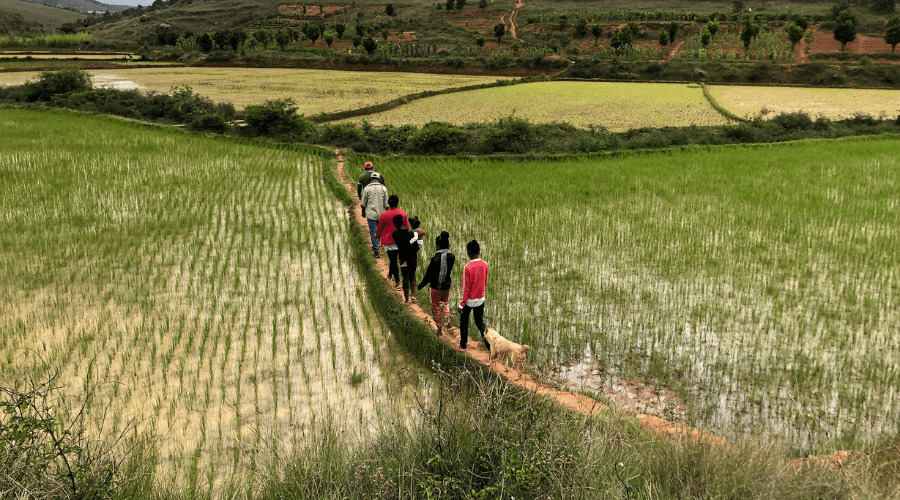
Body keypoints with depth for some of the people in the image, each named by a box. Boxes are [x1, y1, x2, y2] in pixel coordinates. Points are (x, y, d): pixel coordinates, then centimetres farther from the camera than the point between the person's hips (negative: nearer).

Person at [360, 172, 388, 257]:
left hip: (371, 214, -2)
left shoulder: (367, 188, -5)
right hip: (381, 214, 2)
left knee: (373, 232, 3)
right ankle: (376, 246, 34)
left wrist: (363, 212, 14)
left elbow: (364, 203, 0)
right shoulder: (383, 188, -2)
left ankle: (376, 251, 1)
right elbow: (386, 203, -1)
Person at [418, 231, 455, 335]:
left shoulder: (436, 258, -24)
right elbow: (449, 271, 3)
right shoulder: (452, 257, -10)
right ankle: (447, 322, 30)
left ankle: (439, 328, 25)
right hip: (446, 286, 4)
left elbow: (428, 275, -16)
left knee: (436, 307, 16)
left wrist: (421, 285, -2)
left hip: (436, 287, -4)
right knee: (445, 303, 31)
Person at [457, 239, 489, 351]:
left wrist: (461, 305, -11)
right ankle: (490, 344, 9)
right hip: (481, 299, 5)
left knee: (464, 322, 17)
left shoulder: (467, 268, -24)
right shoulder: (484, 265, -7)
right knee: (480, 322, 18)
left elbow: (465, 289, -20)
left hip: (469, 301, -5)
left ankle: (463, 345, 29)